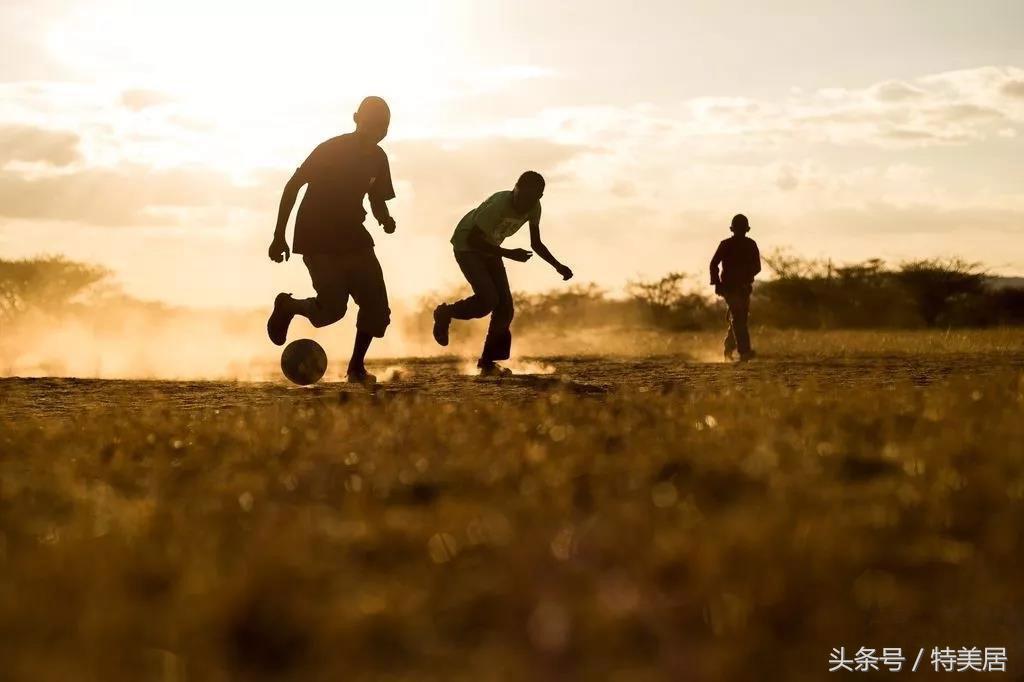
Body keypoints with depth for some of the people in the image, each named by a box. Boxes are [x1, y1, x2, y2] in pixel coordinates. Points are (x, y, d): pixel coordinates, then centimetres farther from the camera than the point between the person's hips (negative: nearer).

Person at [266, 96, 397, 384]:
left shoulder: (377, 158, 3)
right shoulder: (331, 149, -16)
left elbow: (377, 200, 14)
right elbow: (293, 185, -12)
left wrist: (385, 220, -11)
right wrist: (279, 236, -13)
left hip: (352, 237, 6)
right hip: (317, 239, -6)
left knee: (376, 304, -6)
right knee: (333, 308, -16)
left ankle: (357, 365, 10)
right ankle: (286, 306, 14)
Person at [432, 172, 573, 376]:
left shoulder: (534, 208, -13)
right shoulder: (498, 204, -34)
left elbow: (536, 244, 2)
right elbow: (473, 239, -31)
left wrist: (558, 266, -11)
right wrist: (509, 254, -35)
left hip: (489, 250, 7)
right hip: (466, 246, -7)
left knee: (505, 307, -3)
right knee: (488, 300, -23)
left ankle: (488, 363, 7)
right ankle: (445, 314, 4)